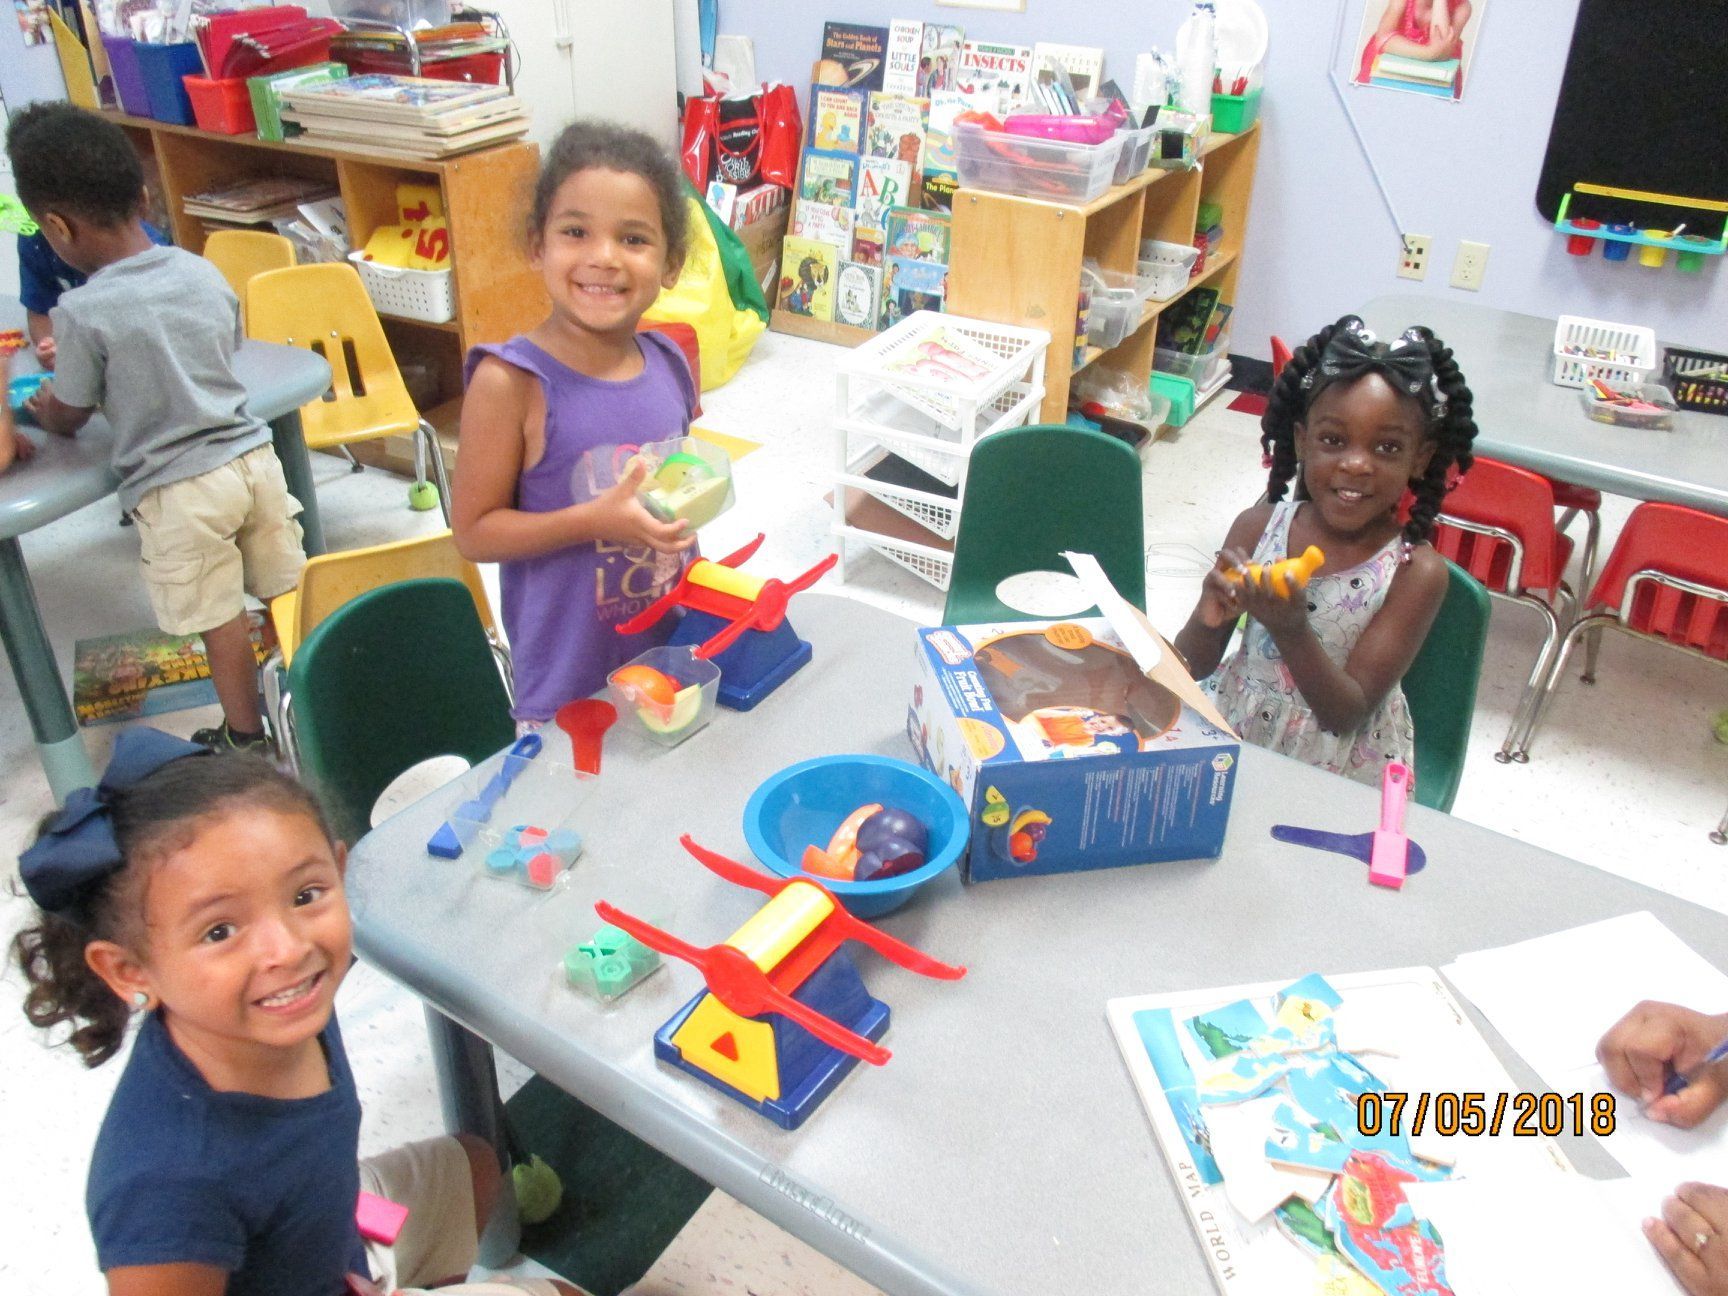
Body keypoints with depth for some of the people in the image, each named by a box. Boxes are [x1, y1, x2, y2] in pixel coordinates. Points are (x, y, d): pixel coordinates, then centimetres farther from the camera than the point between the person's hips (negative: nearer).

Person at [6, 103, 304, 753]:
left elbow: (66, 417, -4)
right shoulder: (203, 272, -1)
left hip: (178, 489, -5)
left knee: (220, 620, 9)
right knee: (288, 591, 17)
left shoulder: (84, 313, -17)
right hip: (251, 455, 5)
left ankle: (246, 737, 23)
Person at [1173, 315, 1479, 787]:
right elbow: (1192, 667, -1)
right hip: (1236, 740, 1)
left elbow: (1349, 714, -16)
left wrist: (1292, 632, -32)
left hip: (1345, 782, -1)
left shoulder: (1417, 572, -12)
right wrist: (1208, 621, -23)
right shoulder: (1258, 527, -6)